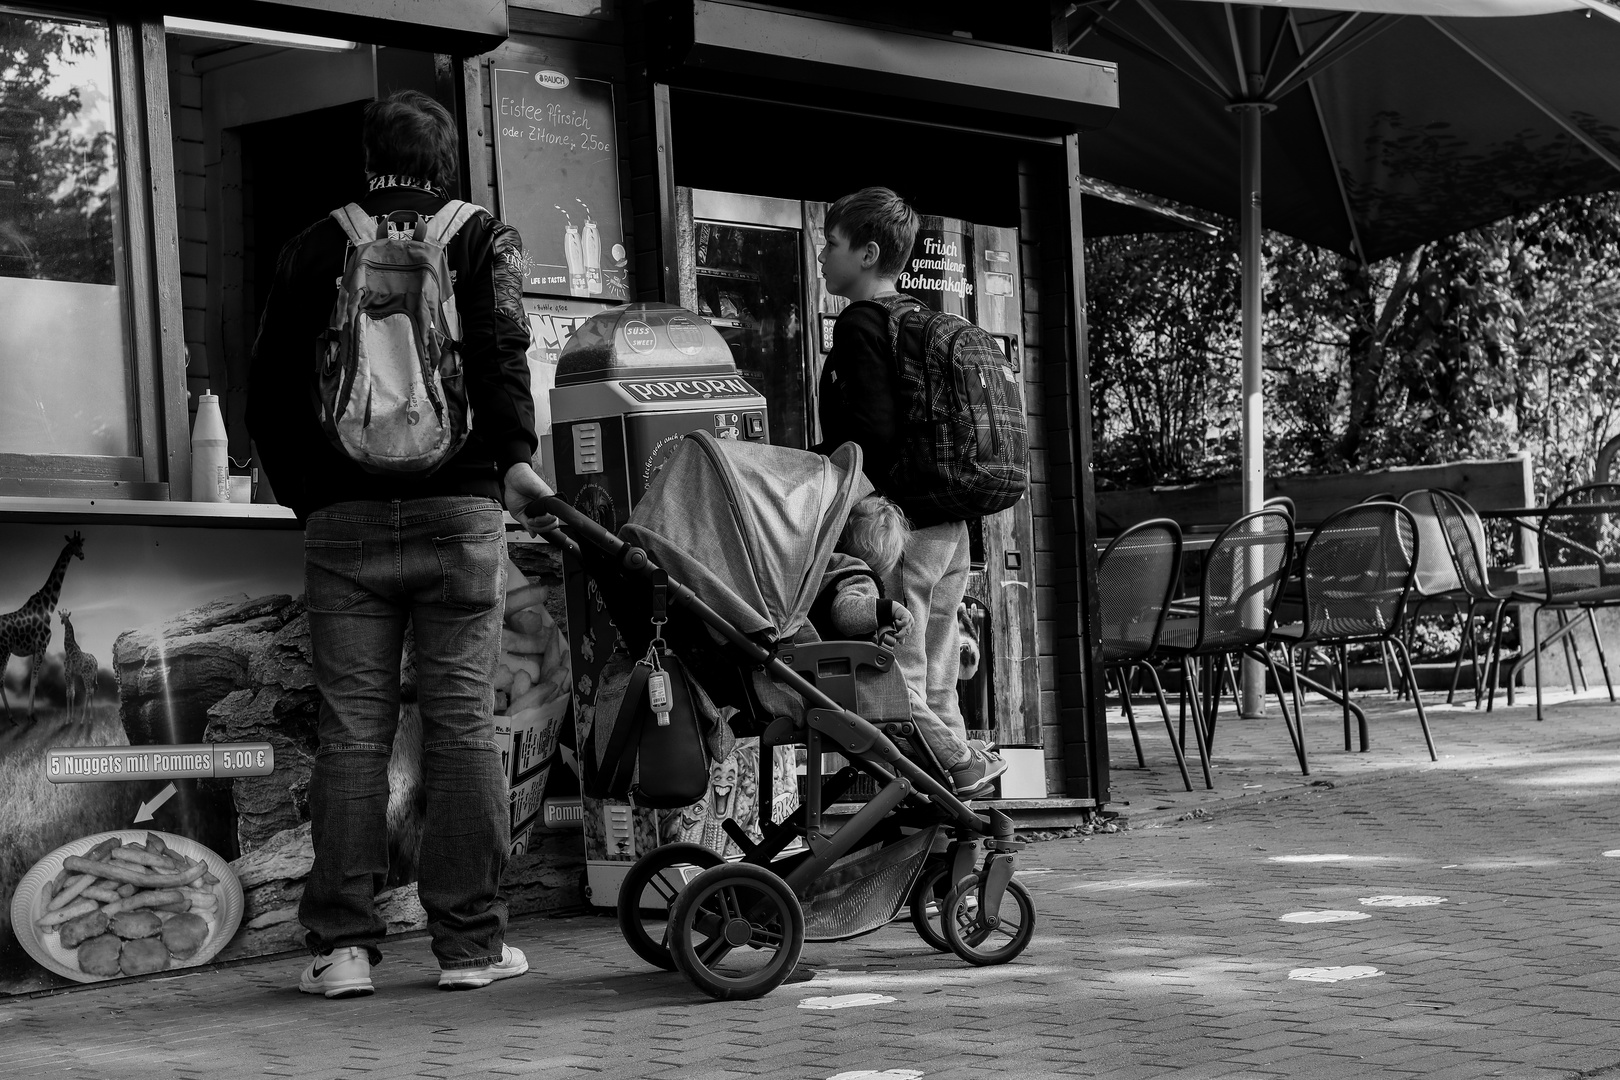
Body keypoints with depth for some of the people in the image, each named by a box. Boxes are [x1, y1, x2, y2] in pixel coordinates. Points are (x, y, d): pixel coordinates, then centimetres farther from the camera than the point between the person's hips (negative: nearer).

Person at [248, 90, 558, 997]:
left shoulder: (316, 249, 11)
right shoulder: (484, 239, 7)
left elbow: (270, 387, 10)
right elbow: (501, 352, -11)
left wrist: (303, 491, 18)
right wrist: (518, 455, -13)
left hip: (344, 518, 1)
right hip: (457, 512, -1)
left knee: (352, 729, 3)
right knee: (464, 725, 2)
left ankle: (345, 944, 2)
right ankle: (470, 941, 5)